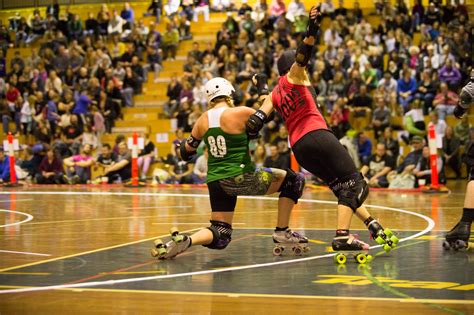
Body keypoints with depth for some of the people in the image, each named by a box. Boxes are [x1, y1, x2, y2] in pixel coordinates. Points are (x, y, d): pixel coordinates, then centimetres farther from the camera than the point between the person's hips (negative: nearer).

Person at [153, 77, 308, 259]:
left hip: (215, 181, 6)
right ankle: (282, 233, 13)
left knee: (220, 236, 14)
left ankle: (184, 241, -13)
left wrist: (182, 146, 37)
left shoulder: (203, 121, 6)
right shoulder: (240, 113, -11)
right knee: (293, 181, 12)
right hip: (239, 177, -6)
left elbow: (186, 152, 15)